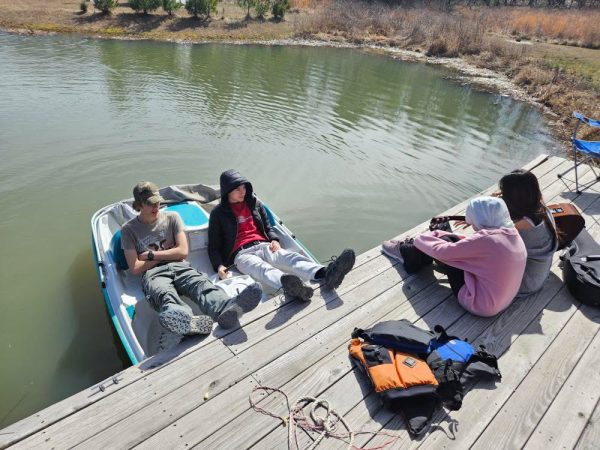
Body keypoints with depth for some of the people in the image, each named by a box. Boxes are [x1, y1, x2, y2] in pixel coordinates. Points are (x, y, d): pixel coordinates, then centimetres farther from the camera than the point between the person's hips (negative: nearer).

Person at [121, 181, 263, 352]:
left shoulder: (172, 217, 19)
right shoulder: (129, 229, 15)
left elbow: (183, 251, 8)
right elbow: (135, 268, 5)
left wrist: (151, 255, 5)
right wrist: (167, 254, 6)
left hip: (180, 267, 2)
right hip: (153, 274, -2)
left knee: (201, 283, -34)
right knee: (165, 295, -39)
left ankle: (227, 308, -69)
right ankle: (190, 322, -75)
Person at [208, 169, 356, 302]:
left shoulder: (254, 202, 20)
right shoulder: (218, 213, 10)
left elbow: (268, 226, 25)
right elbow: (213, 246, 10)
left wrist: (274, 240, 1)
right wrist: (219, 265, -10)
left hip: (263, 245, 4)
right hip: (241, 253, -4)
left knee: (289, 257, -29)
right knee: (262, 268, -40)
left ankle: (325, 274, -57)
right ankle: (290, 286, -74)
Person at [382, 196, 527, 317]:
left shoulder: (487, 239, -27)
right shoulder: (512, 233, -1)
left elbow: (442, 251, -20)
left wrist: (422, 239, 0)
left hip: (481, 304, -8)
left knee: (443, 244, -3)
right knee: (449, 239, 9)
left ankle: (404, 252, 21)